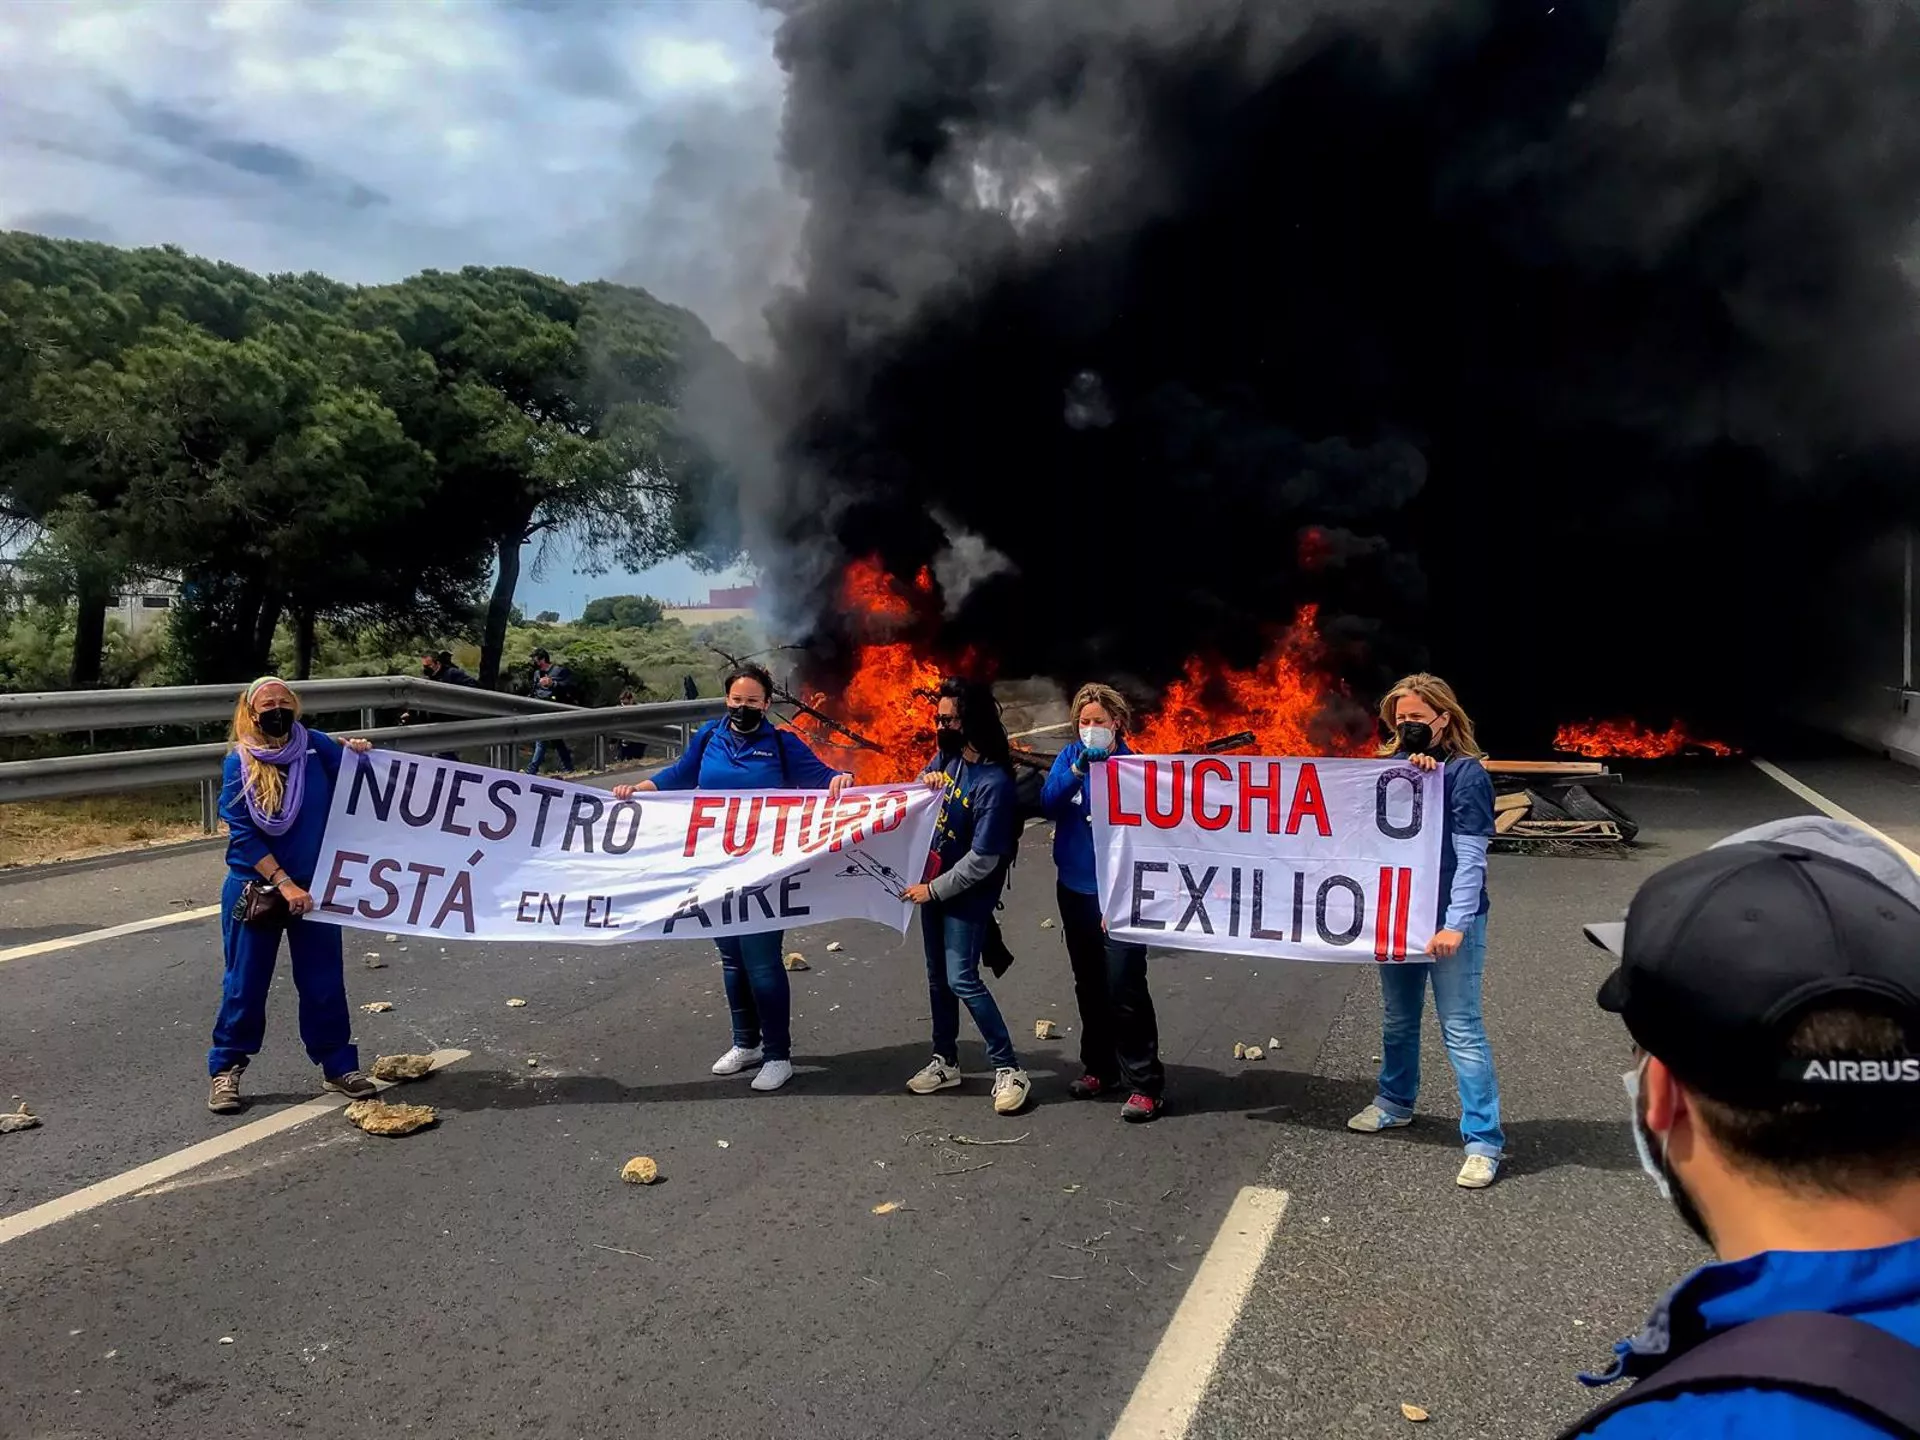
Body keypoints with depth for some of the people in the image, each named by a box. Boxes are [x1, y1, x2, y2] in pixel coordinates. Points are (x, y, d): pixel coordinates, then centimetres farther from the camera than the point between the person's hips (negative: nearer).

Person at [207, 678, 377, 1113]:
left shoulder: (318, 747, -3)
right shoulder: (239, 762, -7)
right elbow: (243, 834, -10)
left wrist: (359, 756, -11)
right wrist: (284, 883, -15)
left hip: (314, 887, 2)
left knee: (324, 981, 7)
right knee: (245, 984, 7)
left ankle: (337, 1065, 20)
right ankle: (226, 1069, 23)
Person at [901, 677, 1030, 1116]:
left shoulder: (994, 782, -25)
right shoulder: (947, 757, -1)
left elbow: (983, 860, -24)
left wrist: (934, 890, -16)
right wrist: (924, 782, -7)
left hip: (965, 897, -8)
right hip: (933, 885, 8)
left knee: (962, 980, -9)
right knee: (938, 976, 15)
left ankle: (1008, 1069, 2)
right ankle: (945, 1061, 29)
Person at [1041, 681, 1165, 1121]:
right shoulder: (1069, 756, 3)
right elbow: (1048, 803, -10)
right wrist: (1078, 769, -25)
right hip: (1074, 890, 5)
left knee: (1124, 988, -8)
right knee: (1089, 985, 15)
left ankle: (1144, 1084, 1)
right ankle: (1099, 1068, 29)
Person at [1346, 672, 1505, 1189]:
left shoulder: (1466, 773, -10)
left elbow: (1471, 857, -13)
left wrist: (1455, 925, -19)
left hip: (1449, 921, -6)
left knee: (1462, 1031, -4)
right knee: (1398, 1019, 20)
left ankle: (1484, 1140, 3)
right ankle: (1395, 1103, 38)